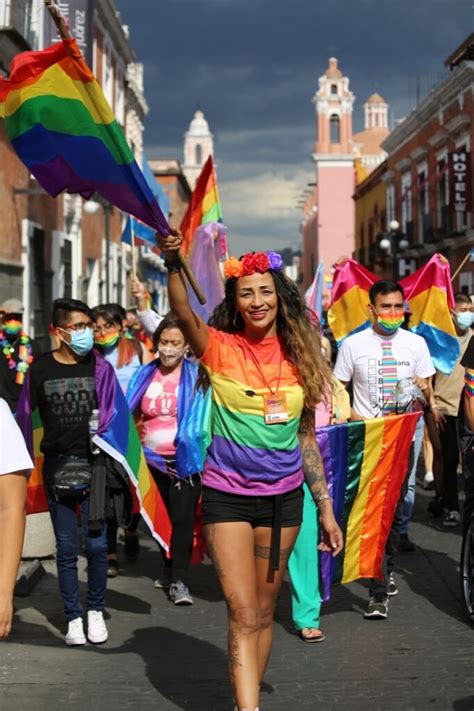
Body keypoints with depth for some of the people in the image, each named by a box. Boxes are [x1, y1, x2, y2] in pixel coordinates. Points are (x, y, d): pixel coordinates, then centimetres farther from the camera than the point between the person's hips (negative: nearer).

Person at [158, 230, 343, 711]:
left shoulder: (298, 356, 4)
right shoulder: (220, 348, -5)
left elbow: (306, 440, 9)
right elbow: (183, 315, -27)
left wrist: (326, 509, 9)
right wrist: (174, 264, -45)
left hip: (283, 497, 3)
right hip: (227, 495, -3)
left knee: (264, 611, 13)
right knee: (243, 614, -8)